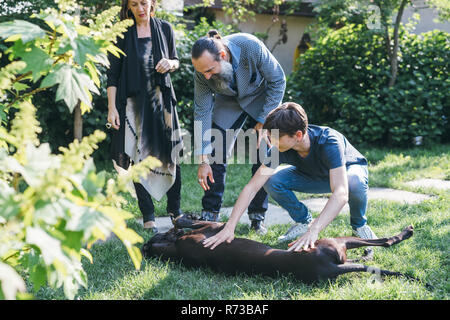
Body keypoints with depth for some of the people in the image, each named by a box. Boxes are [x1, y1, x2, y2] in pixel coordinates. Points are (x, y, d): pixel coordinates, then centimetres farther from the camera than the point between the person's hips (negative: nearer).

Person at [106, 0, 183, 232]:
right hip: (133, 102, -2)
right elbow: (112, 74, -1)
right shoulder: (122, 34, 0)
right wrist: (112, 108, -8)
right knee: (138, 157, 0)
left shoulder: (165, 29, 7)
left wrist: (170, 64, -8)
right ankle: (148, 216, 8)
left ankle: (174, 209, 17)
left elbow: (176, 61, 16)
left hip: (161, 99, 2)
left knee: (170, 155, 2)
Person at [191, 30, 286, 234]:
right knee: (216, 156, -8)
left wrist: (263, 121, -20)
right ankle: (209, 215, 3)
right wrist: (202, 160, -21)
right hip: (228, 101, 2)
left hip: (262, 97, -2)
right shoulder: (202, 70, -28)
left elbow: (278, 81, -21)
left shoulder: (251, 47, -38)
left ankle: (257, 217, 5)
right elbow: (202, 112, -19)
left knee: (263, 158, -8)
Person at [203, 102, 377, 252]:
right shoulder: (279, 150, -28)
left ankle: (359, 224, -8)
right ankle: (304, 221, 1)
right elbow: (251, 188, -26)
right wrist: (229, 228, -35)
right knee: (272, 181, -23)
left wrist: (313, 232, -61)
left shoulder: (328, 142, -41)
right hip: (313, 176, 4)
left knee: (354, 183, -41)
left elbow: (341, 194, -51)